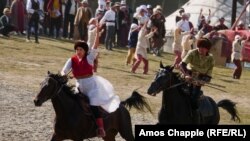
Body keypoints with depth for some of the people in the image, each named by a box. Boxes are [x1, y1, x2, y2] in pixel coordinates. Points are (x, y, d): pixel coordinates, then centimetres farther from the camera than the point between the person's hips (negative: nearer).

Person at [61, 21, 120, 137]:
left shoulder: (89, 58, -9)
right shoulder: (72, 60, 0)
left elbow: (95, 46, -20)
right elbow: (63, 71, -5)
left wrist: (97, 32, -29)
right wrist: (63, 76, -28)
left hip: (91, 85, -5)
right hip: (79, 87, 5)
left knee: (93, 105, -18)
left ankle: (101, 129, -18)